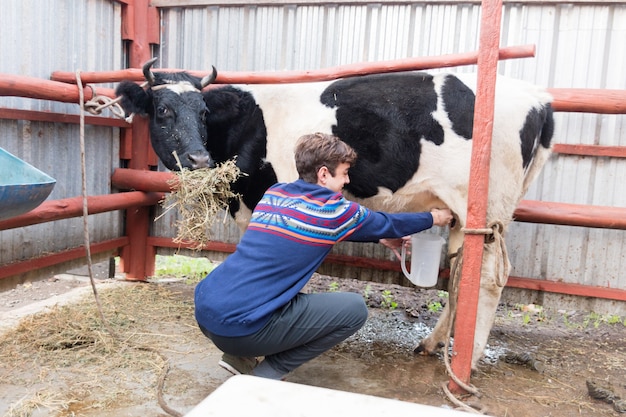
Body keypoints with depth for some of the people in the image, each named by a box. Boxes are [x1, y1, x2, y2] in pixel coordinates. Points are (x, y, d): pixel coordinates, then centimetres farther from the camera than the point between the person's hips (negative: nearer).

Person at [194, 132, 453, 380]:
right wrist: (433, 218, 28)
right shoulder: (330, 208, -7)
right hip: (240, 326, -8)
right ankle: (265, 376, 5)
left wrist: (382, 237, 33)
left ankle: (240, 356, 20)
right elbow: (386, 223, 11)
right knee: (355, 309, 1)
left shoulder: (274, 193, 13)